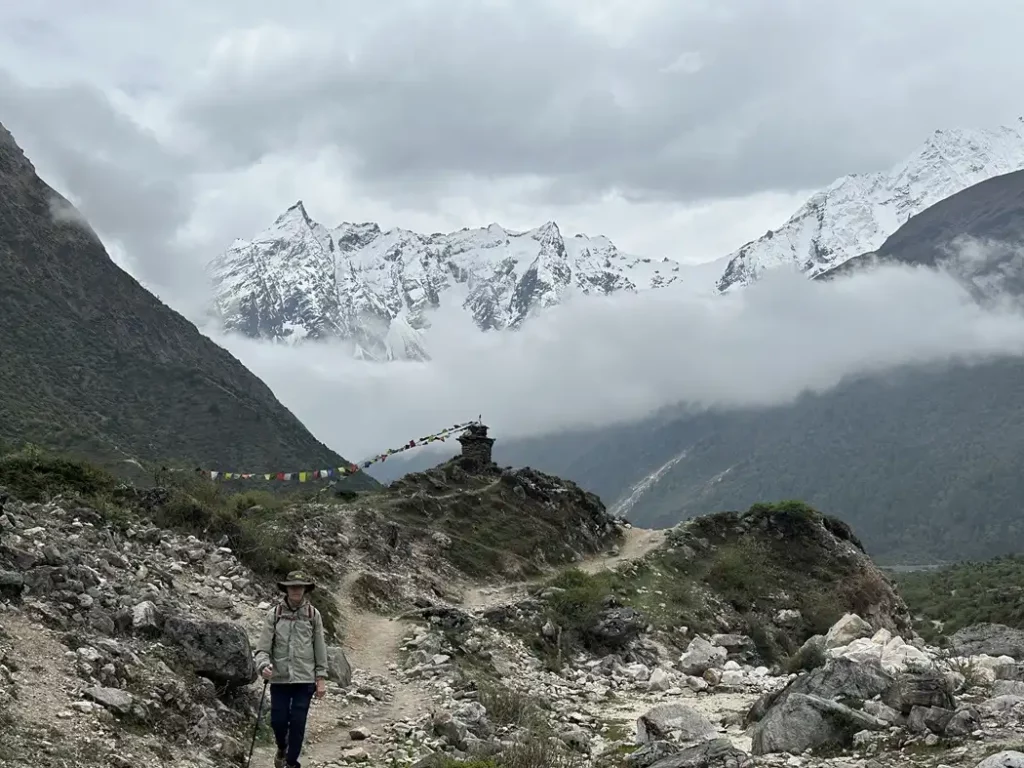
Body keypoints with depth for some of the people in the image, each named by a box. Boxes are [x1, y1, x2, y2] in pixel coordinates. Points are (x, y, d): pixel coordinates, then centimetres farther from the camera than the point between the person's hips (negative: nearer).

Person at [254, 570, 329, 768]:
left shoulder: (313, 615, 0)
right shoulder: (274, 614, -2)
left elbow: (320, 648, 4)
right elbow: (263, 646, -5)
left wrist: (321, 678, 2)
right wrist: (263, 666, -23)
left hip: (305, 679, 0)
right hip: (279, 678, 0)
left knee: (298, 723, 0)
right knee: (278, 720, 5)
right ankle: (282, 748, 37)